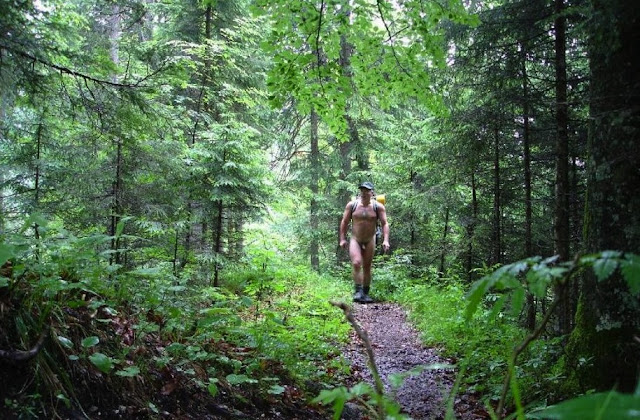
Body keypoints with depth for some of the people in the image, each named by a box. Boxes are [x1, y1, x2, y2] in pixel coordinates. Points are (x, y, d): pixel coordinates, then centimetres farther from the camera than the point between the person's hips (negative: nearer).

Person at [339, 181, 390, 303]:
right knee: (356, 263, -20)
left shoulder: (378, 207, -5)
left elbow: (385, 224, -6)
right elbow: (344, 222, 2)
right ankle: (358, 291, -19)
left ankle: (365, 293, 16)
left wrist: (385, 240, -17)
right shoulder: (351, 205, -4)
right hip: (354, 240, -1)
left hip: (369, 241, 1)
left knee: (367, 267, 7)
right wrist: (342, 239, -3)